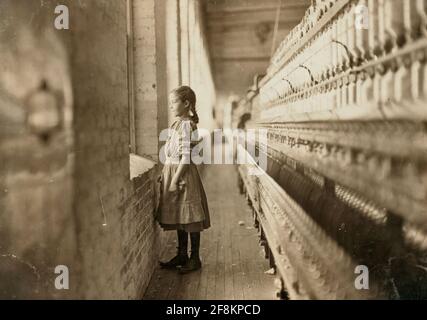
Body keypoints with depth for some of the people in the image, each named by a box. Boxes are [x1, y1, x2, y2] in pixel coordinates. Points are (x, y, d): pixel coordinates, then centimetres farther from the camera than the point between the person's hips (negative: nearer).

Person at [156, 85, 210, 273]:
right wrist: (165, 174, 16)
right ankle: (182, 255, 27)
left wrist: (175, 179, -20)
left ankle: (195, 258, 11)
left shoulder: (187, 125, -15)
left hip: (183, 173, -10)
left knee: (189, 217, 0)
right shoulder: (176, 124, 13)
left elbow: (186, 156, -19)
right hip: (172, 171, 10)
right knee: (179, 217, 15)